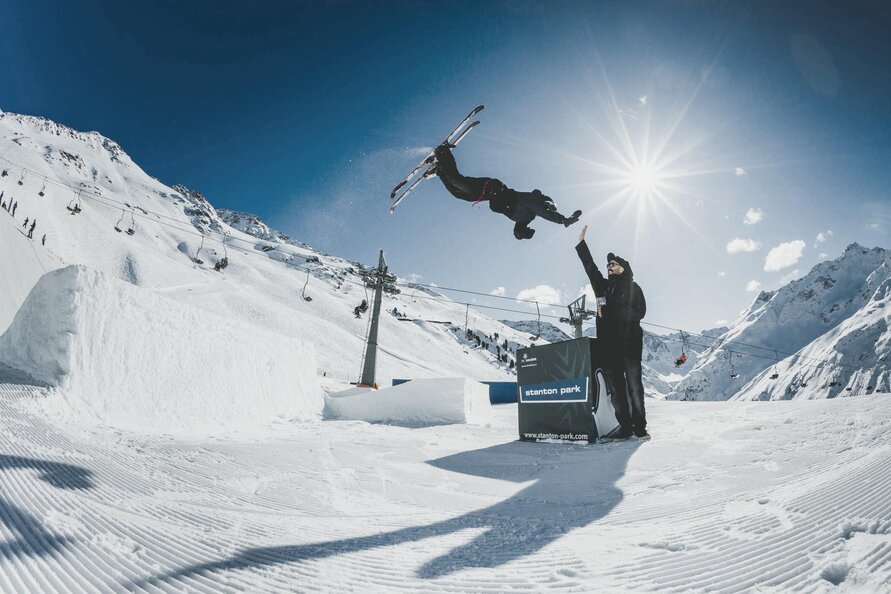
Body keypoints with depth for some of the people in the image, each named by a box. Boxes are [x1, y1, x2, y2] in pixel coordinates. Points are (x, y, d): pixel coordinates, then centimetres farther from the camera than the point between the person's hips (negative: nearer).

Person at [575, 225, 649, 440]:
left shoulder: (632, 288, 7)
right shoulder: (603, 286, 18)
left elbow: (639, 312, -5)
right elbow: (590, 267, 20)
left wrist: (609, 312, -12)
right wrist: (581, 243, 19)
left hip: (629, 344, -4)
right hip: (608, 345, 4)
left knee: (634, 387, -4)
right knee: (616, 388, 3)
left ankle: (640, 426, 5)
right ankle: (625, 427, 8)